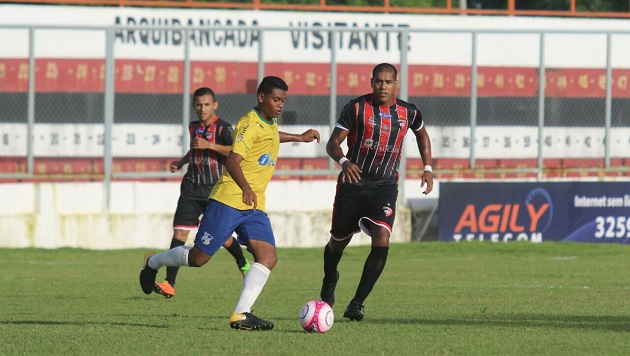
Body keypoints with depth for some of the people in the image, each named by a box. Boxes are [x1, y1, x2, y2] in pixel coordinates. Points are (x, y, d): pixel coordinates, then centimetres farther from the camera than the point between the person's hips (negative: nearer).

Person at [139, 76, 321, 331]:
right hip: (228, 201, -8)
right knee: (199, 258, 0)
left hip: (254, 207, 8)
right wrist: (245, 187, -40)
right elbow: (232, 161, -24)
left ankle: (241, 314, -22)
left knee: (268, 257, -14)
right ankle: (153, 262, 28)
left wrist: (299, 138, 51)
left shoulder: (269, 123, 15)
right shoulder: (250, 124, -13)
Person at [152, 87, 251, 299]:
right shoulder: (194, 127, 12)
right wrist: (181, 162, 17)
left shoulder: (223, 128, -8)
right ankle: (169, 284, -12)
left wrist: (209, 145, -29)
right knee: (179, 232, -9)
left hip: (215, 189, -4)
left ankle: (243, 264, 39)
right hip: (192, 188, 4)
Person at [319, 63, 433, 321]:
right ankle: (329, 281, 48)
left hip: (385, 186, 1)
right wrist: (343, 161, -30)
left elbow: (422, 135, 23)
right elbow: (333, 143, -8)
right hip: (353, 182, 0)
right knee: (339, 241, 13)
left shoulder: (408, 113, 1)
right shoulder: (356, 108, -8)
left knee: (382, 240, -21)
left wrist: (427, 168, 14)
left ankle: (357, 304, -18)